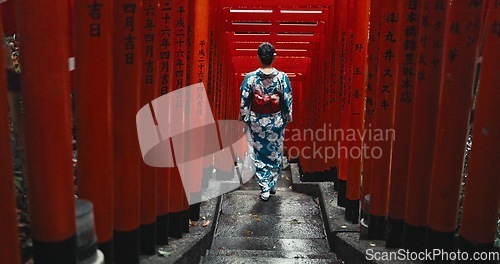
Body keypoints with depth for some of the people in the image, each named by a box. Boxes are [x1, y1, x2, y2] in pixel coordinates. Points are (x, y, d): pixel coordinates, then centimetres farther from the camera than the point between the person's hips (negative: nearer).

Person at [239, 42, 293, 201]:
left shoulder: (250, 78, -12)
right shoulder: (282, 77, -11)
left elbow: (244, 102, -7)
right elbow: (287, 101, -5)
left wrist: (244, 119, 6)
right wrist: (287, 119, 9)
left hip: (256, 122, -1)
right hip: (276, 122, 1)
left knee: (259, 154, 11)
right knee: (275, 154, 18)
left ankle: (264, 189, 13)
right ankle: (272, 185, 31)